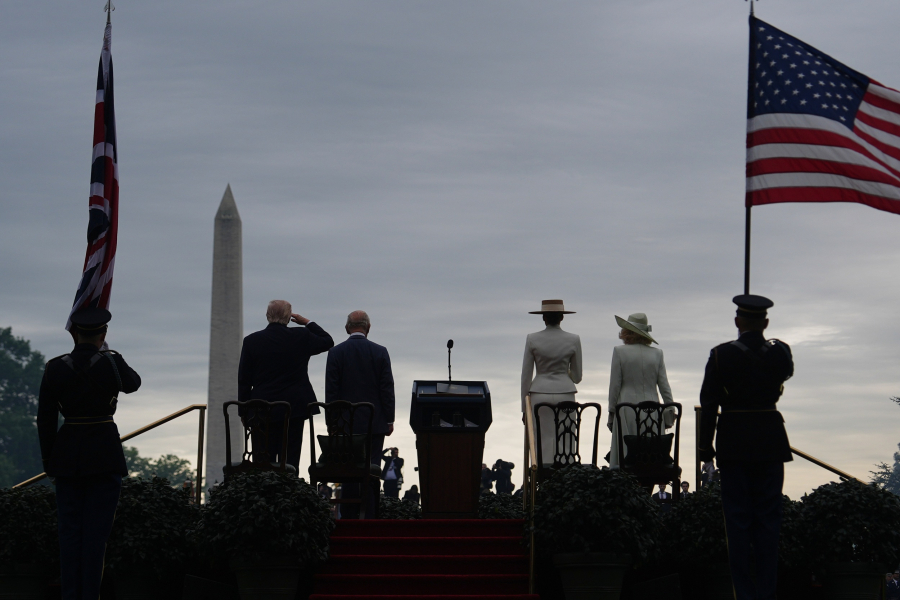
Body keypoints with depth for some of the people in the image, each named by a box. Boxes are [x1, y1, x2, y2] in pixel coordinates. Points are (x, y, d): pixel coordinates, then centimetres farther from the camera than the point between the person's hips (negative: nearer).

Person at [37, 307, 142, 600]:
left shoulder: (55, 368, -2)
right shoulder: (112, 362, -7)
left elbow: (45, 420, 1)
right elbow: (133, 383, 16)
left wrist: (49, 463, 10)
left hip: (67, 454, 2)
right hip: (105, 454, -2)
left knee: (69, 531, 8)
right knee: (96, 531, 1)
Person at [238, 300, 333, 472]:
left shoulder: (251, 341, -3)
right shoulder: (301, 337, -4)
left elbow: (244, 380, 1)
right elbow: (327, 341, 15)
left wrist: (244, 412, 9)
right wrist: (308, 323, 22)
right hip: (294, 409, 0)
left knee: (263, 464, 3)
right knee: (290, 461, 2)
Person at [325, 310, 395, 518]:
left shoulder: (336, 352, -1)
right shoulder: (380, 352, -2)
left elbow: (331, 390, -1)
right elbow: (387, 389, -1)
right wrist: (389, 420, 5)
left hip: (346, 422, 0)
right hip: (375, 423, 0)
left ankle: (349, 516, 3)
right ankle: (370, 516, -1)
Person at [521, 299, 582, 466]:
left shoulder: (532, 339, -1)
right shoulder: (573, 340, 1)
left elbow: (525, 376, 1)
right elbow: (577, 377, 8)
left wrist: (524, 407, 9)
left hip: (540, 393, 0)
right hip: (565, 393, 0)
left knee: (542, 445, 1)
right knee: (565, 444, 3)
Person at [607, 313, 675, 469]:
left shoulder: (619, 352, -4)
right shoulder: (656, 353, 4)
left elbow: (615, 385, -2)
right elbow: (664, 386, 6)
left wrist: (611, 412, 5)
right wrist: (670, 413, 13)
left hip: (627, 410, -3)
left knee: (624, 456, -1)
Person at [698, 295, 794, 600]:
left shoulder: (722, 354, -8)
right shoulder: (780, 352, -3)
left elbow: (709, 404, -7)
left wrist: (705, 446, 0)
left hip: (733, 441, -2)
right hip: (770, 440, 2)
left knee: (738, 518, 3)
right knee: (768, 518, 7)